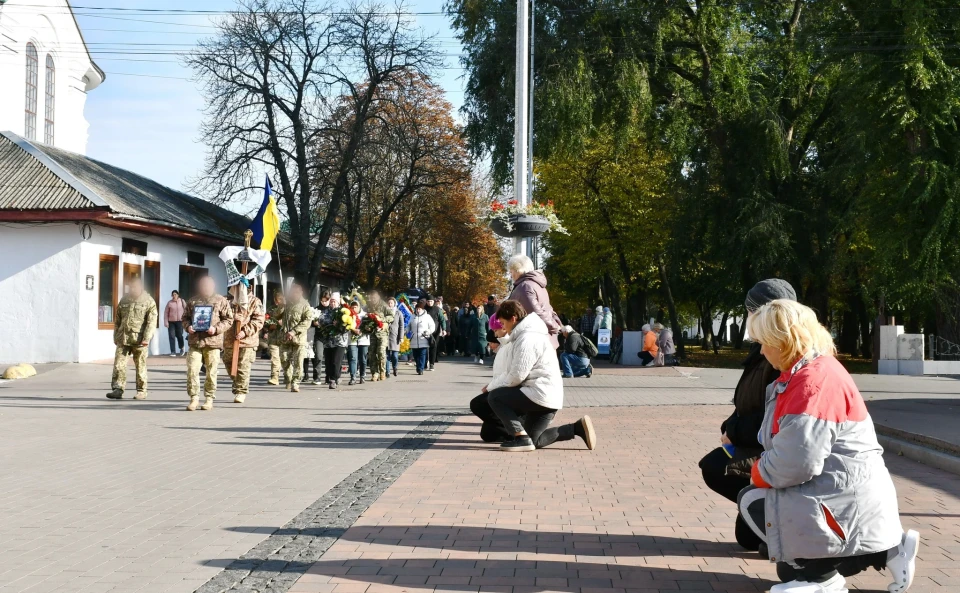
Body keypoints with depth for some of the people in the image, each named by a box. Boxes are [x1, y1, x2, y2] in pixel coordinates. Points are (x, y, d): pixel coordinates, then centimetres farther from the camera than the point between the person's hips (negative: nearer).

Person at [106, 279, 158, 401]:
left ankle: (141, 391, 14)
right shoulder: (124, 300, 13)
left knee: (140, 366, 4)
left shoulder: (149, 302, -2)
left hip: (139, 339, -4)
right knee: (119, 364, -5)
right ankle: (117, 390, -4)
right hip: (123, 338, 4)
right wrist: (116, 337, 17)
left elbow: (151, 322, -9)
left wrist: (146, 339, -18)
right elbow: (117, 320, 20)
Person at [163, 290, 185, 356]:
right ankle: (173, 351, 3)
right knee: (171, 336, -2)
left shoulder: (182, 301, 2)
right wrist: (166, 322, -4)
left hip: (179, 321, 0)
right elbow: (166, 313, 2)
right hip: (171, 322, 0)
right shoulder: (169, 302, 0)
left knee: (179, 335, 4)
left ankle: (181, 348, 30)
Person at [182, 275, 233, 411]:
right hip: (195, 341, 2)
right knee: (192, 370, -5)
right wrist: (188, 326, -3)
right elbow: (185, 317, 19)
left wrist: (216, 329, -12)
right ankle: (194, 398, 5)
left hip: (213, 341, -2)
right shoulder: (192, 301, 12)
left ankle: (209, 399, 13)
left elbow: (229, 319, 3)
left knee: (211, 372, 2)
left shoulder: (221, 301, 4)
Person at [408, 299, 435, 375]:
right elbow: (409, 327, 25)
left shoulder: (427, 316, 3)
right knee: (416, 356, 8)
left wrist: (427, 332, -12)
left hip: (423, 341, -4)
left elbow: (432, 327, 3)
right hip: (414, 341, 4)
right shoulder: (413, 317, 14)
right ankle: (419, 368, 23)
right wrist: (409, 333, 7)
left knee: (422, 355, -9)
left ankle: (420, 369, -7)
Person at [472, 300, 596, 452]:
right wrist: (493, 385, 8)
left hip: (541, 396, -10)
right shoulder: (525, 335, 18)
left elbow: (516, 377, -19)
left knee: (494, 397, -11)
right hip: (547, 397, 10)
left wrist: (491, 387, -5)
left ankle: (521, 438, -15)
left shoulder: (527, 339, -16)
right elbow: (514, 372, 19)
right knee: (533, 441, 14)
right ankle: (578, 428, 12)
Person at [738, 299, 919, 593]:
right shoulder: (808, 371, 11)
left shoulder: (813, 381, -22)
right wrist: (762, 468, 2)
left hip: (845, 501, -10)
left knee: (752, 500, -6)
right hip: (847, 493, 10)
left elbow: (795, 463, -26)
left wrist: (758, 472, -8)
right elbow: (797, 454, 16)